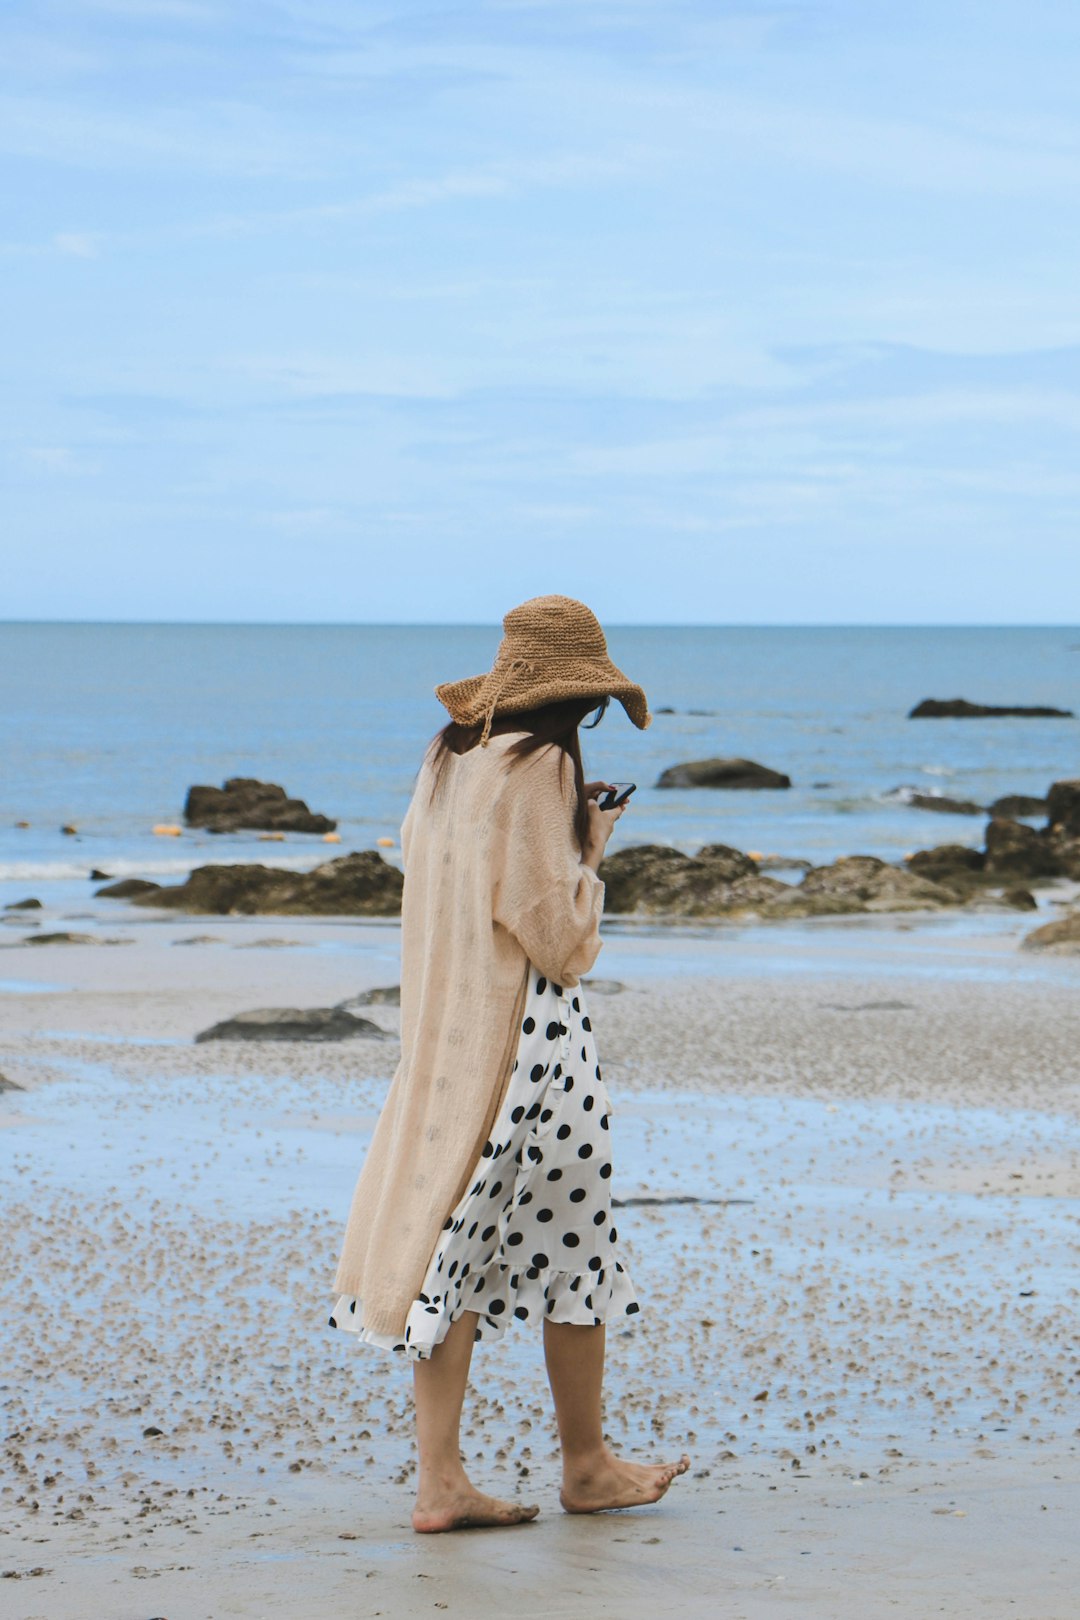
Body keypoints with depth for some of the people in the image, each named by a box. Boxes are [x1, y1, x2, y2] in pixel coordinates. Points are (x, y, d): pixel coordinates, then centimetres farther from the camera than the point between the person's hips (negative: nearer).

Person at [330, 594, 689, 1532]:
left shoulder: (445, 760, 9)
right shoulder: (540, 765, -14)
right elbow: (559, 938, -16)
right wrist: (590, 852, 0)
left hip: (441, 1036, 7)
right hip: (527, 1032, -7)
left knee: (451, 1240, 6)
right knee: (569, 1240, 6)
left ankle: (441, 1479, 3)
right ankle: (586, 1465, 17)